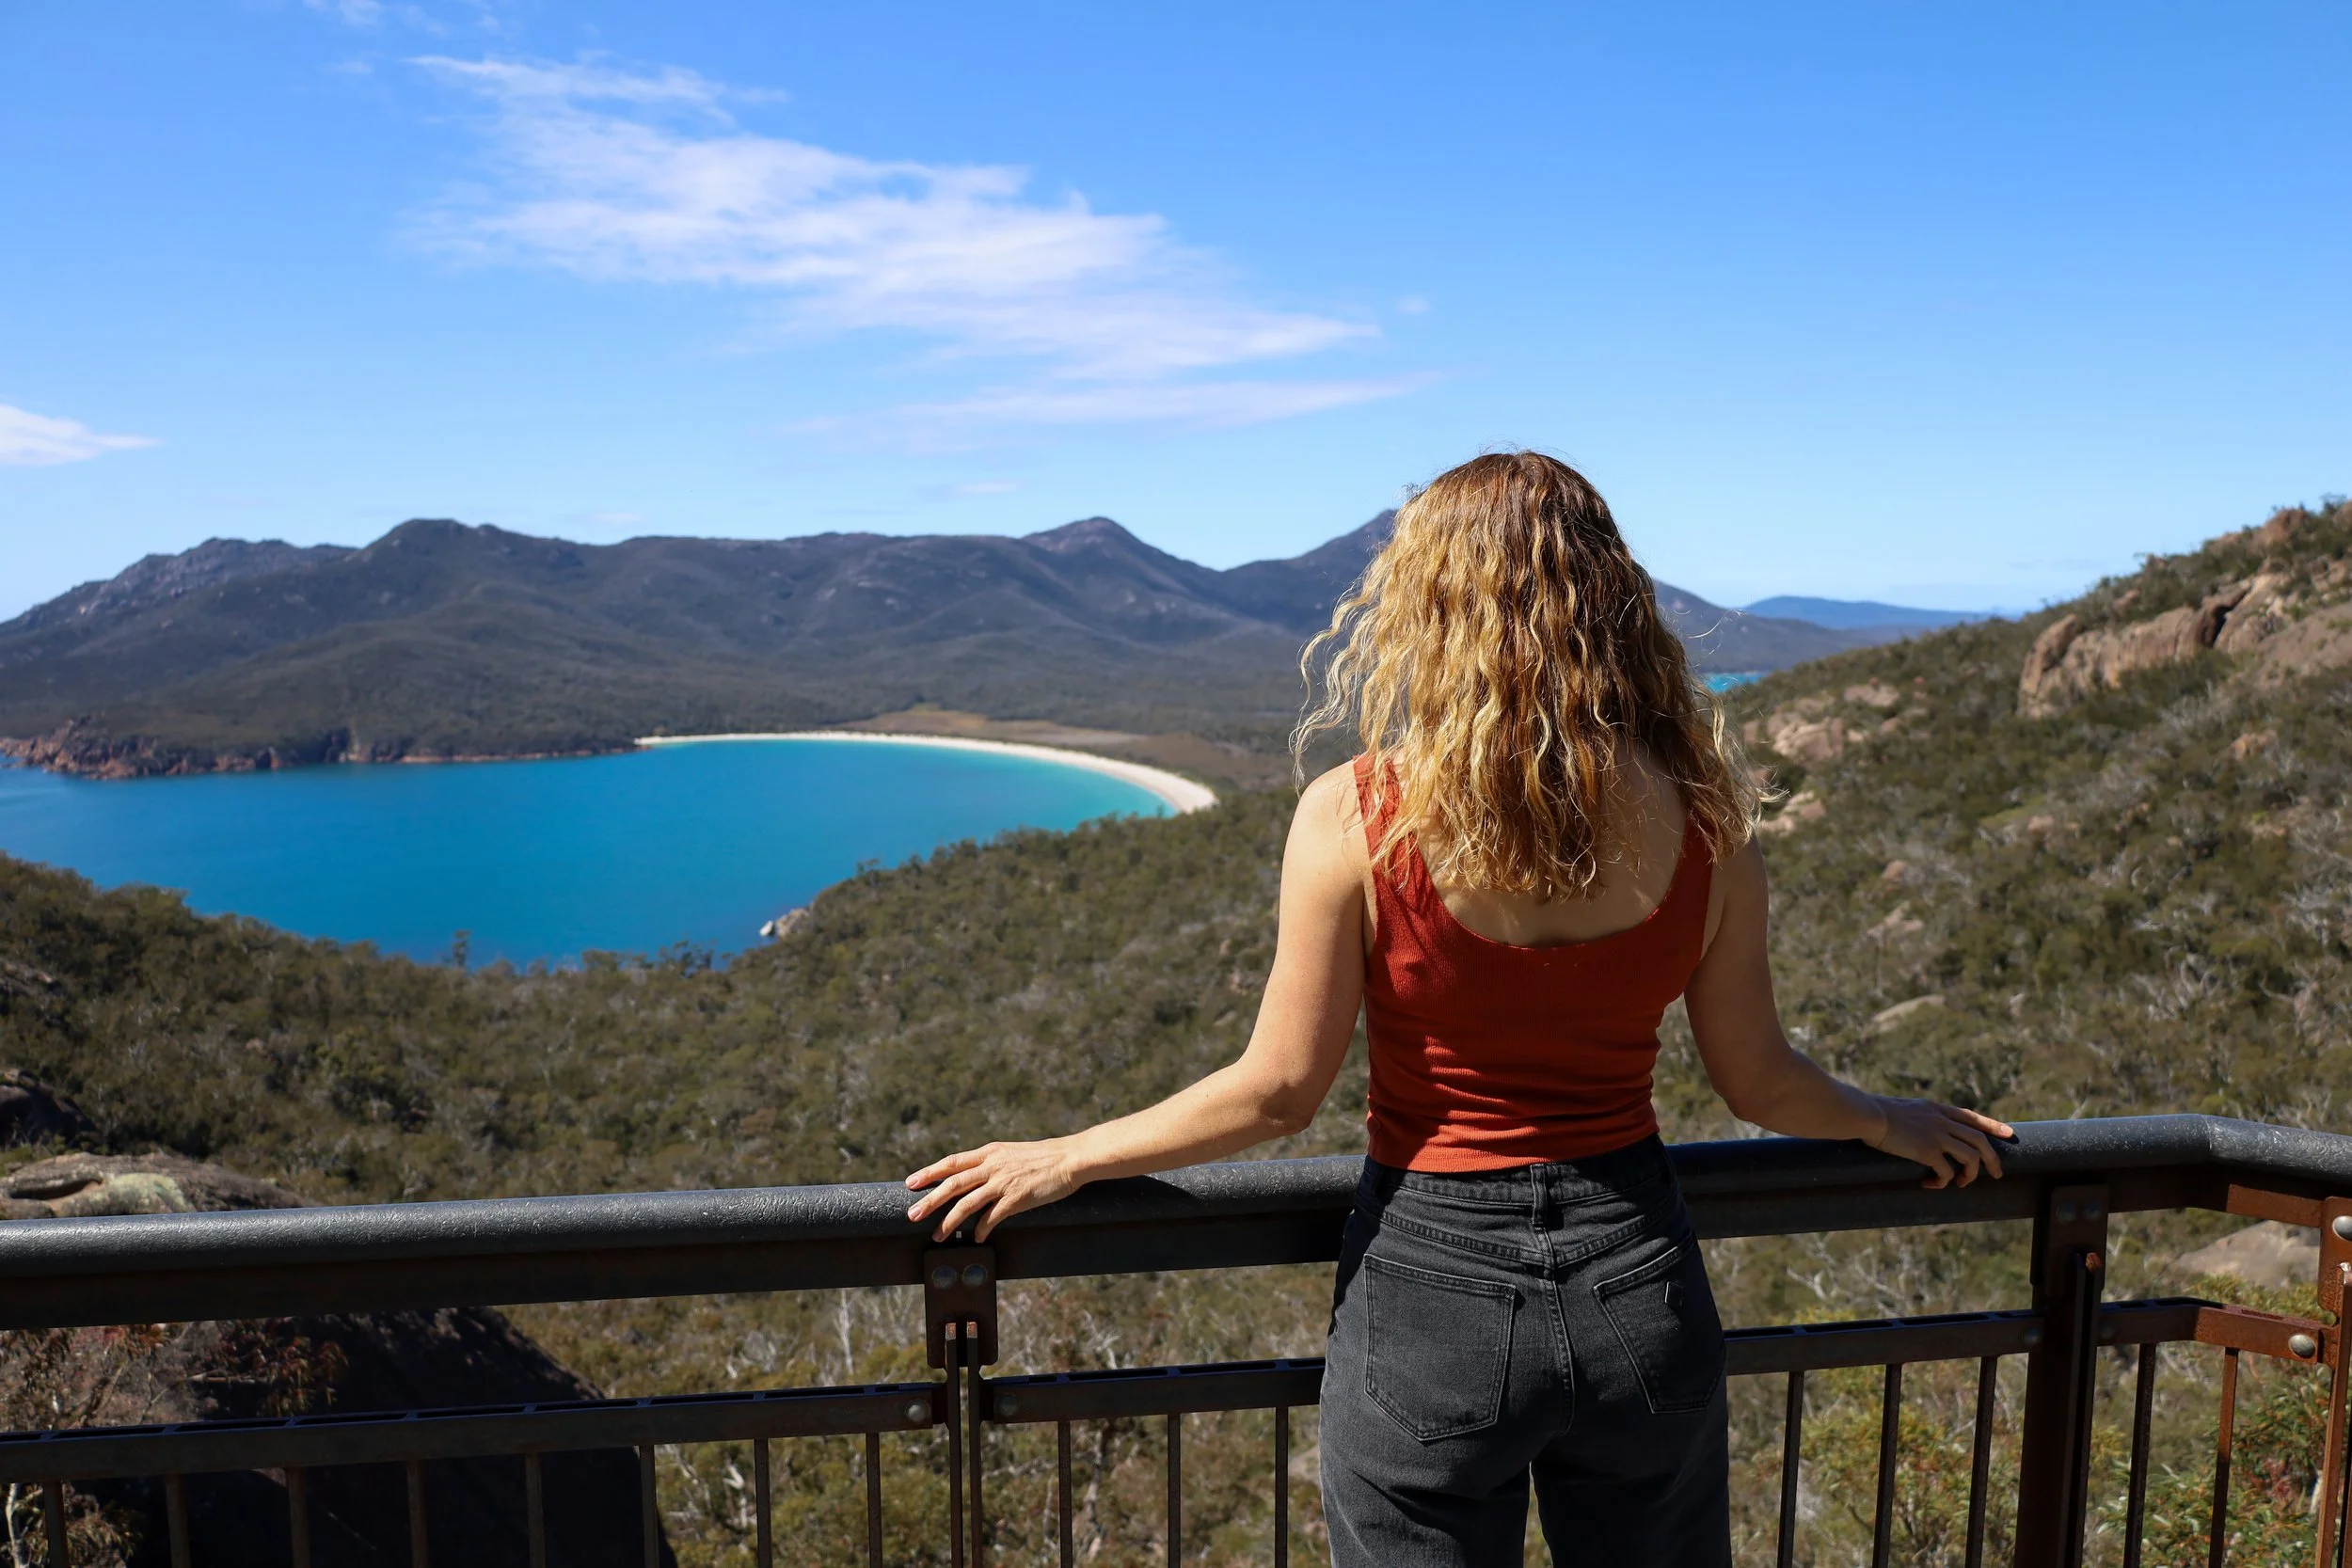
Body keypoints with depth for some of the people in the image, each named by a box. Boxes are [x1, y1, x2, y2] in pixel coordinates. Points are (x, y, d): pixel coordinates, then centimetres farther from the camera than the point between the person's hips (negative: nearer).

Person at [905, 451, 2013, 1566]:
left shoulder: (1355, 817, -18)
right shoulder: (1702, 821, -9)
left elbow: (1277, 1092, -12)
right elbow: (1758, 1084, 2)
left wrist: (1066, 1159, 2)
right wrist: (1889, 1121, 23)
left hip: (1432, 1293, -3)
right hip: (1639, 1282, 3)